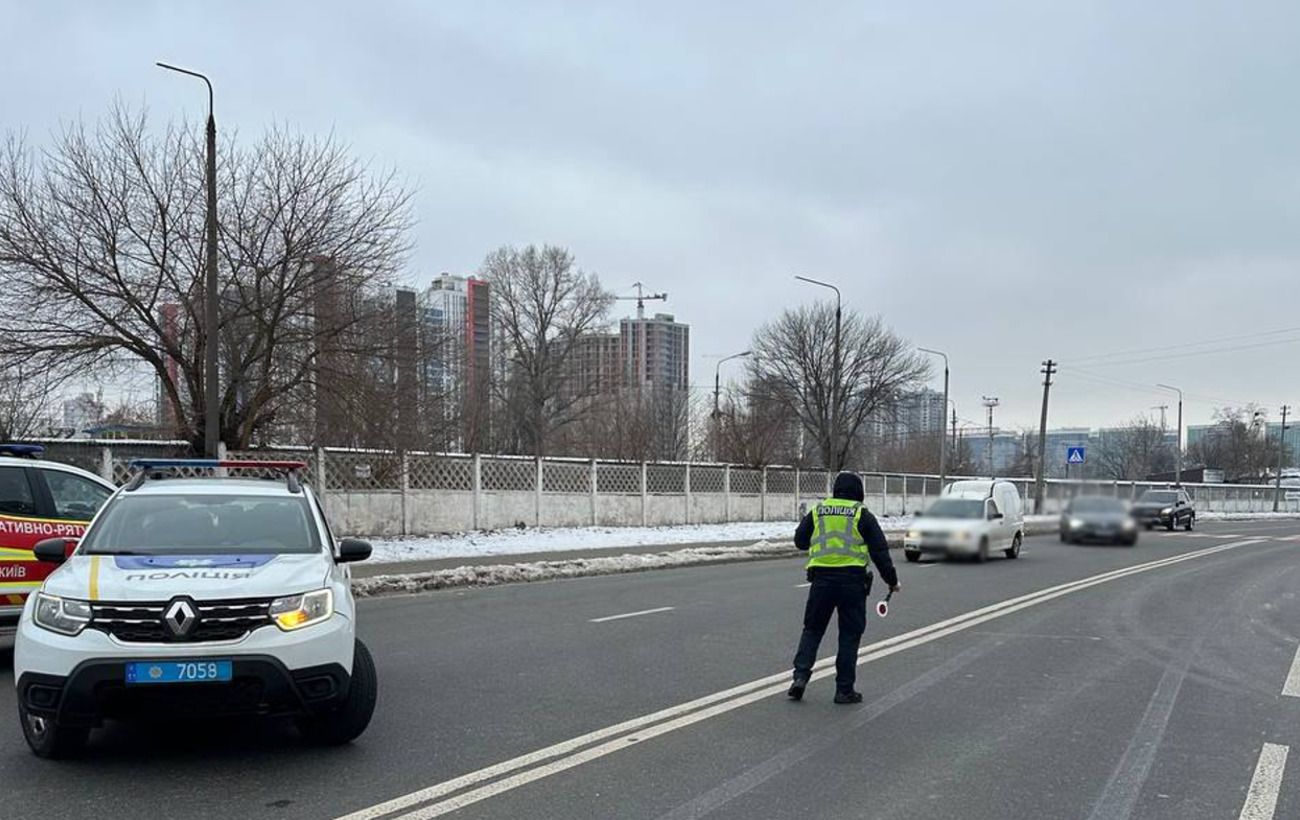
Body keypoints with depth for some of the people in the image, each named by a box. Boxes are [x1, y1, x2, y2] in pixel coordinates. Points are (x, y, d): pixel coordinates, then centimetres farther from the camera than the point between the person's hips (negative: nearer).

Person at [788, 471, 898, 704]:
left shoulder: (817, 511, 9)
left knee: (812, 629, 14)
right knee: (850, 635, 7)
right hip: (852, 579, -2)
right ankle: (844, 689, 8)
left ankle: (800, 676, 2)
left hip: (821, 579, 2)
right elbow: (880, 551, 2)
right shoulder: (862, 515, 2)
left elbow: (800, 541, 19)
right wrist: (892, 580, 11)